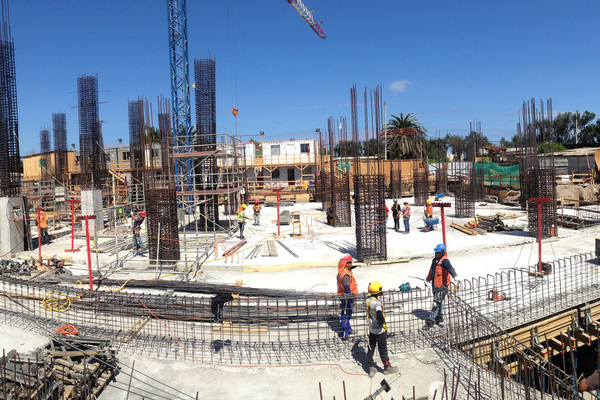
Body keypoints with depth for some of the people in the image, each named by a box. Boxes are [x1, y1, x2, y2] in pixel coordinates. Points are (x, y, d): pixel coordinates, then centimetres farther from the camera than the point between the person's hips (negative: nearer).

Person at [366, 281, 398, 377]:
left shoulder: (368, 299, -6)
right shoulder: (377, 303, -28)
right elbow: (380, 316, -35)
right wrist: (384, 325, -21)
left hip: (372, 329, 7)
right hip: (380, 330, -7)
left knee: (371, 349, 15)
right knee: (383, 349, 10)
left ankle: (371, 368, 24)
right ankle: (387, 367, 26)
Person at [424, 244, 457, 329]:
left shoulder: (444, 260, -16)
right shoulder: (435, 260, 12)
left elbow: (450, 268, -34)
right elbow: (431, 270, 27)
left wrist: (454, 276, -51)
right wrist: (428, 279, 38)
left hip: (442, 285, -9)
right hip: (435, 284, 9)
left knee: (437, 303, -6)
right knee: (440, 302, 20)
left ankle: (431, 320, -1)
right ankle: (440, 317, 33)